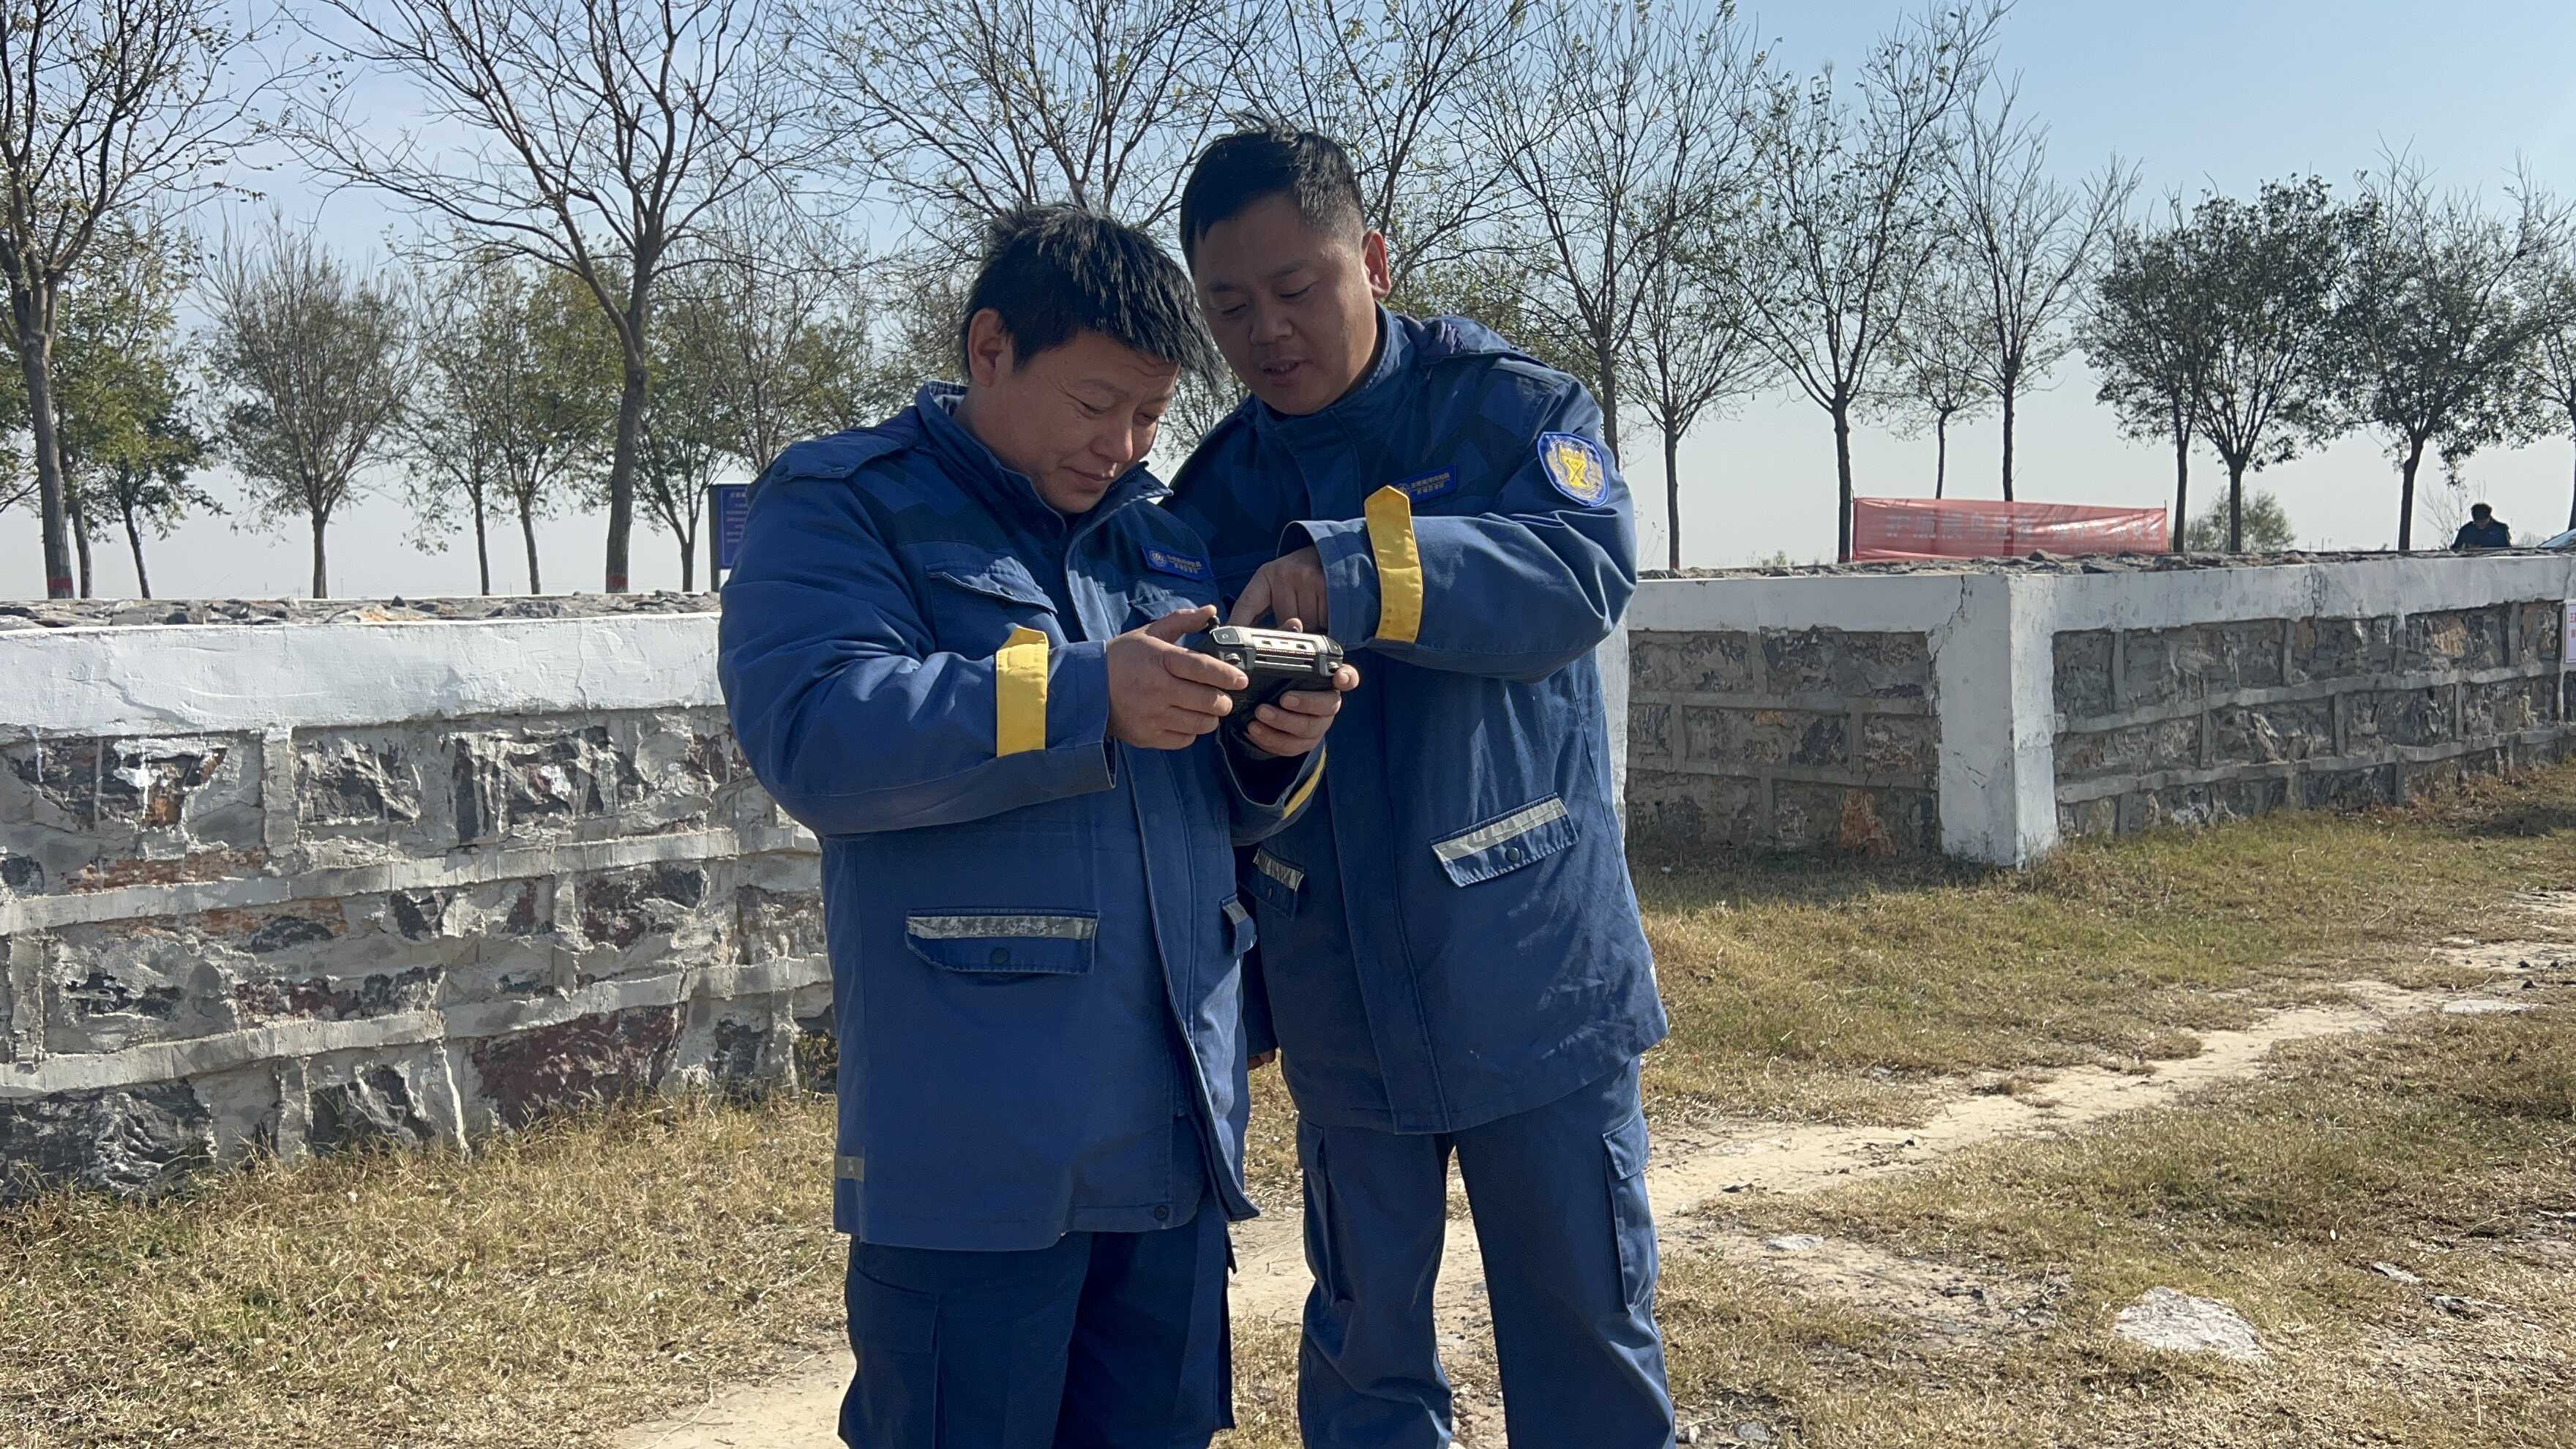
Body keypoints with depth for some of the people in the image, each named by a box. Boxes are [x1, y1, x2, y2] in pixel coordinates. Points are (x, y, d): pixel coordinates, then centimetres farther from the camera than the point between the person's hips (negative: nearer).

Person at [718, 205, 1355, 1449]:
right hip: (973, 1148, -6)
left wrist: (1274, 749, -1)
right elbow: (813, 732, -20)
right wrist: (1084, 698, -24)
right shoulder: (843, 506, -1)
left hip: (1176, 1132, 6)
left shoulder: (1159, 537, 18)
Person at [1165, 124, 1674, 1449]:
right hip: (1340, 997, 3)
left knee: (1589, 1331, 9)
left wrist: (1350, 572, -36)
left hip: (1532, 972, -3)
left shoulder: (1507, 409, -3)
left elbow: (1585, 566, -24)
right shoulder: (1214, 494, 7)